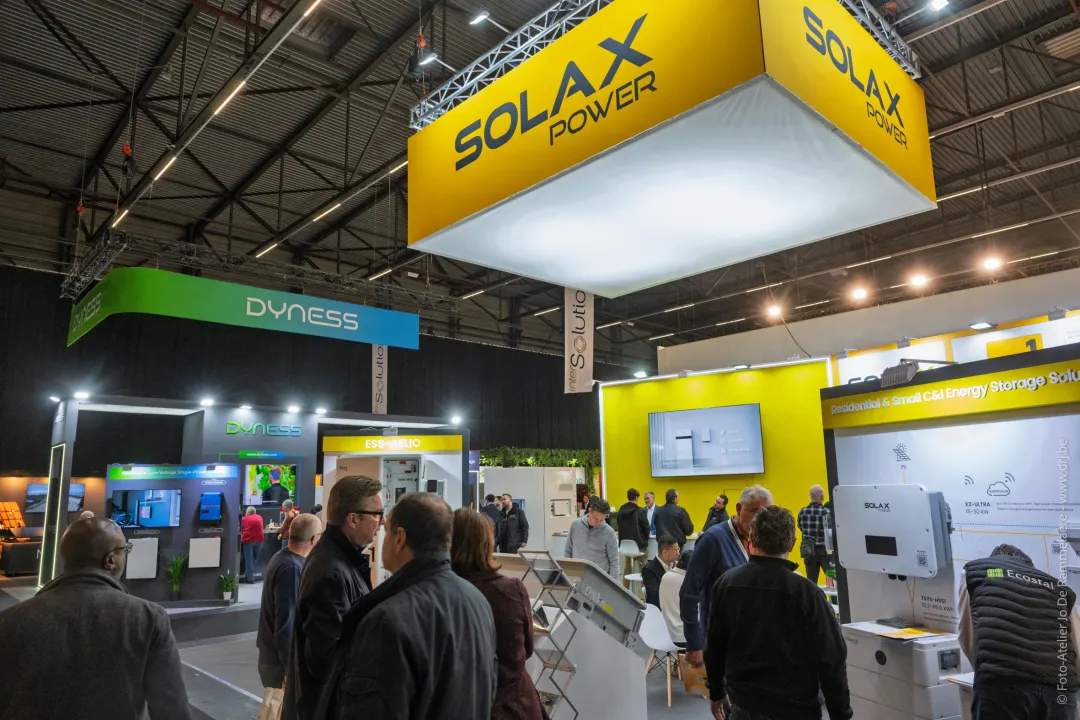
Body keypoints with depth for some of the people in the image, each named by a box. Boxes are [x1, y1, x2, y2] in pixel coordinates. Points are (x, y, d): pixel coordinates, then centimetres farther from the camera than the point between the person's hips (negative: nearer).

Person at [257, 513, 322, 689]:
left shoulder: (281, 557, 5)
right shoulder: (292, 568, -25)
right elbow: (286, 624, -25)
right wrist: (291, 669, -21)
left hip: (271, 654, 9)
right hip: (280, 661, -9)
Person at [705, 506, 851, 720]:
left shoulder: (728, 582, -6)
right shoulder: (807, 593, -18)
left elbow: (714, 644, 5)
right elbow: (831, 660, -13)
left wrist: (716, 691, 18)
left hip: (743, 703, 3)